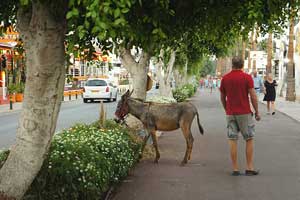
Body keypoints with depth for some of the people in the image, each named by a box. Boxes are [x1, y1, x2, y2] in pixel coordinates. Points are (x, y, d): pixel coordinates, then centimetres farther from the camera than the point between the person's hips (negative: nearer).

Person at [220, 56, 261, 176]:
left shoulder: (225, 78, 3)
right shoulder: (247, 77, -6)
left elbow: (222, 97, 10)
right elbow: (253, 96, -10)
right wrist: (257, 112, -1)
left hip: (230, 114, 3)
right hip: (244, 113, -3)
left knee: (233, 140, 4)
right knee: (249, 140, 7)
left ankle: (235, 169, 4)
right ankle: (249, 168, 5)